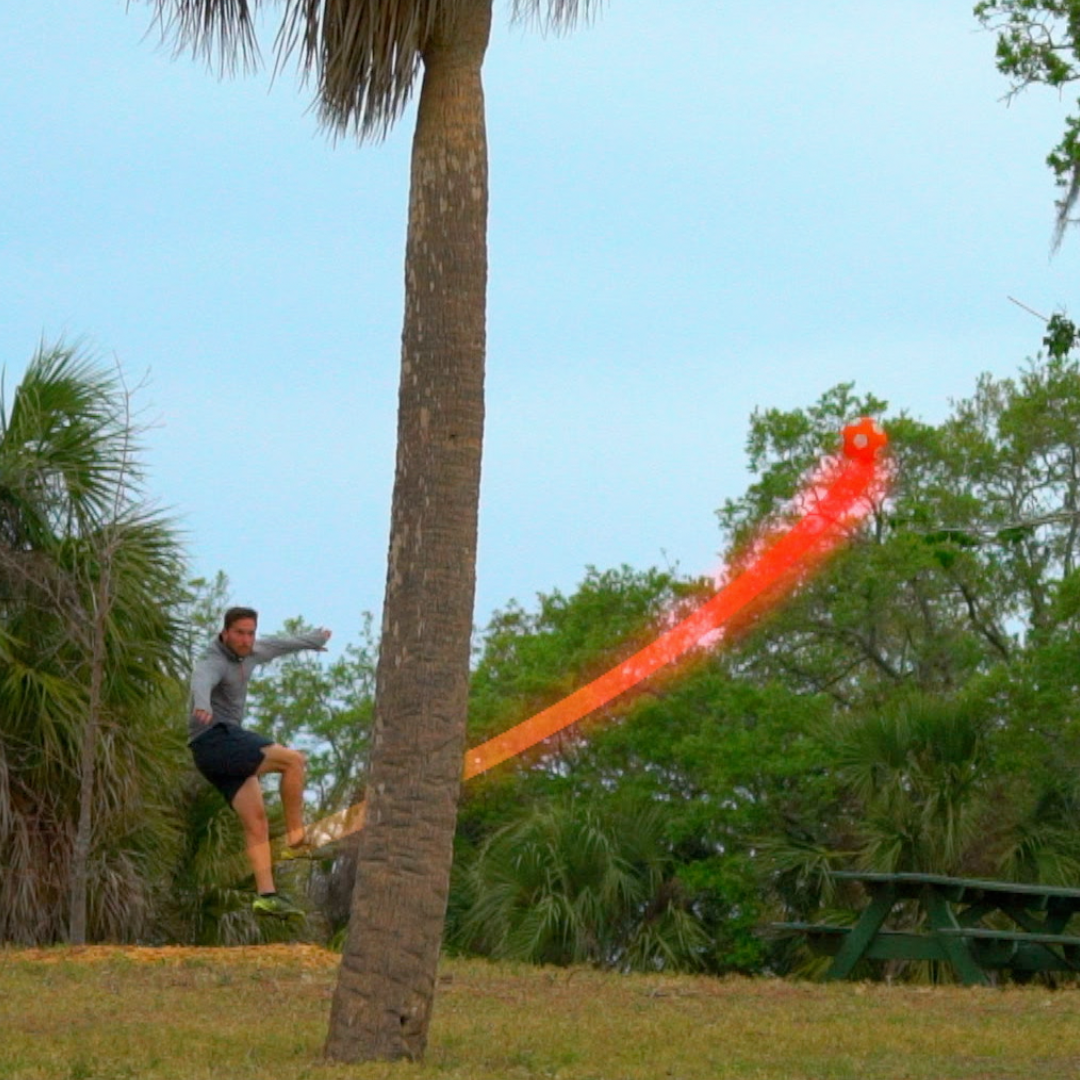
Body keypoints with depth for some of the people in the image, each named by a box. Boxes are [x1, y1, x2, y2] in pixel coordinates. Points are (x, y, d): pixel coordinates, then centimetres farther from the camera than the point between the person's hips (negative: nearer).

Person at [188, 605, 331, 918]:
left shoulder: (247, 653, 13)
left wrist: (313, 641, 52)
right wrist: (201, 705, -65)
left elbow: (275, 646, 34)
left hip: (230, 748, 9)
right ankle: (296, 833, -9)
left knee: (256, 819, -3)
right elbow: (201, 681, -41)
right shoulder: (213, 663, -17)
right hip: (216, 740, -9)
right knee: (293, 760, -17)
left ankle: (267, 895, -10)